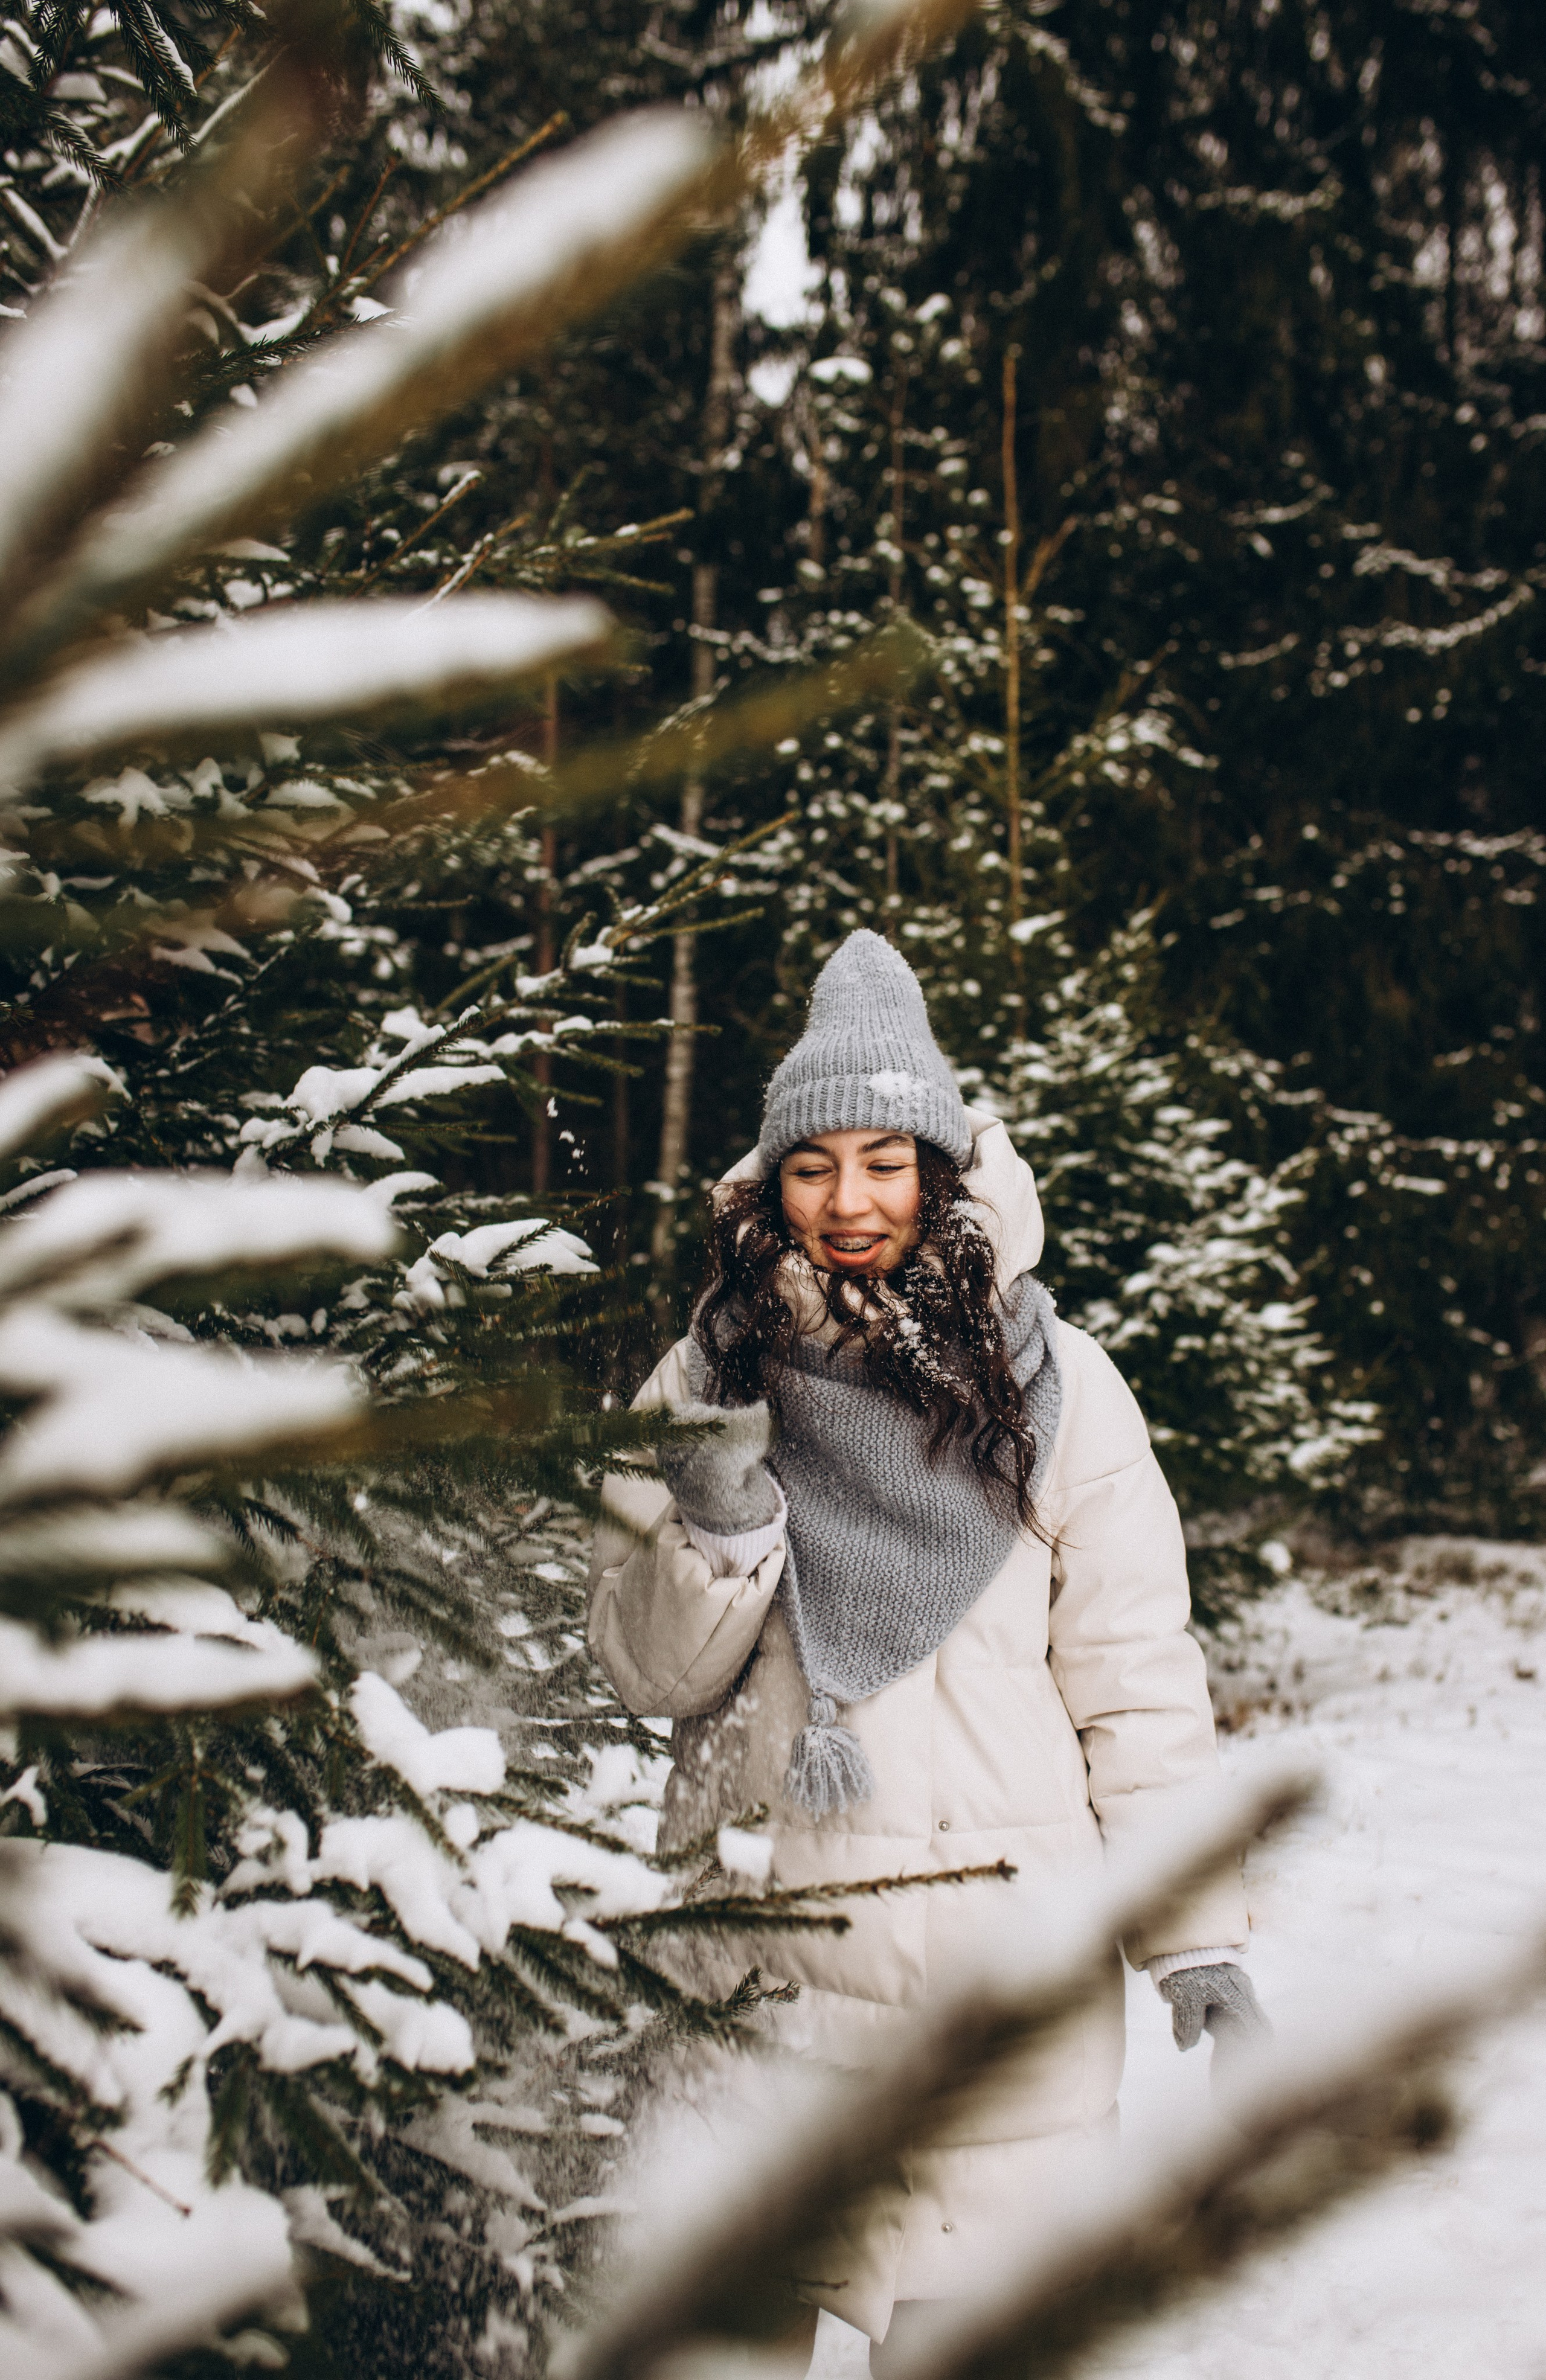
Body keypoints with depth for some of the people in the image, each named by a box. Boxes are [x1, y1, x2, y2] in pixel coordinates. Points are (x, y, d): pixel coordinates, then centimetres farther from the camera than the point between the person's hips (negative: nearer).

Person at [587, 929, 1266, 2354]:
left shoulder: (1052, 1383, 0)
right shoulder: (708, 1379, 5)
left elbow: (1137, 1678, 0)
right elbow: (649, 1672, 4)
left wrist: (1200, 1933, -3)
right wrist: (716, 1528, -14)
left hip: (1006, 1951, -1)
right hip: (767, 1937, 2)